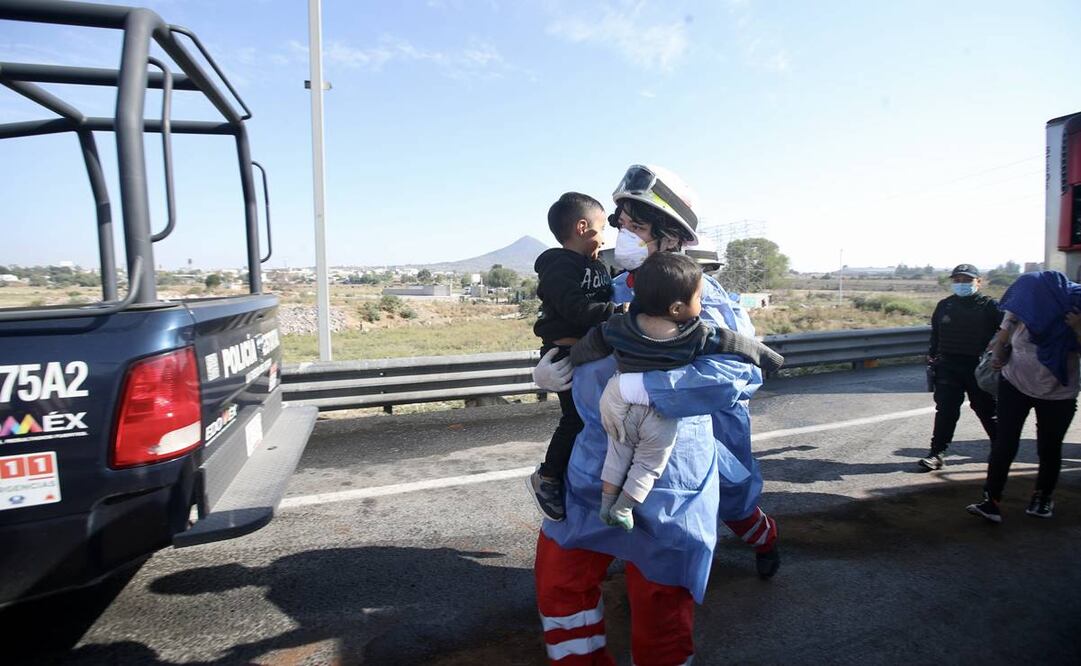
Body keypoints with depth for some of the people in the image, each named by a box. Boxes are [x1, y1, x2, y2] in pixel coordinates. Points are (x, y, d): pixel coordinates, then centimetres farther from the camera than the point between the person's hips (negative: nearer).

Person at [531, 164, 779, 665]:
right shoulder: (613, 293, 7)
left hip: (667, 478, -6)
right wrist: (554, 368, 1)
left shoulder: (696, 297, -14)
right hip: (596, 469, 7)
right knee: (559, 576, 13)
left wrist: (633, 387, -36)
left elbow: (739, 373, -30)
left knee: (658, 623, 5)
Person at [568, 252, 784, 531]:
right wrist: (771, 358, 12)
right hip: (663, 418, -2)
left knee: (617, 457, 22)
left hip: (622, 408, 2)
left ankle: (606, 504, 30)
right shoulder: (698, 336, -17)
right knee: (648, 465, 18)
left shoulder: (617, 327, -13)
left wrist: (573, 360, 21)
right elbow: (739, 344, -5)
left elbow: (587, 349, -1)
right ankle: (623, 509, 24)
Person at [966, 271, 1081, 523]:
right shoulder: (1020, 307, -10)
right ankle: (991, 501, -5)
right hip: (1015, 386, 0)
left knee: (1049, 448, 11)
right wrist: (997, 356, -17)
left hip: (1058, 395, 0)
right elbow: (1001, 339, 3)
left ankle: (1043, 497, 34)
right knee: (1004, 443, -7)